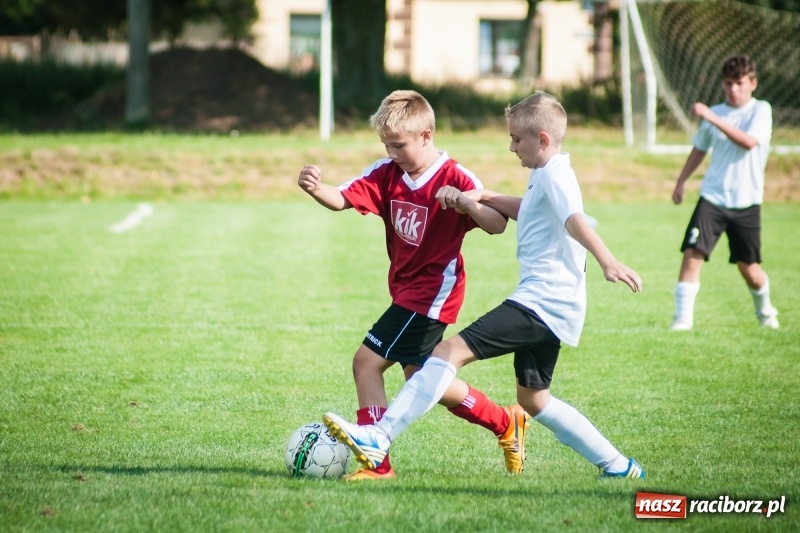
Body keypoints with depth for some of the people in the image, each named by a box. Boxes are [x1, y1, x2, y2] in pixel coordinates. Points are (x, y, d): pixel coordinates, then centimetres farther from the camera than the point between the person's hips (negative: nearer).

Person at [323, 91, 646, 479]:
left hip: (541, 300, -11)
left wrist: (607, 262, -45)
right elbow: (525, 210, 39)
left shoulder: (554, 174, -11)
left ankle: (378, 439, -28)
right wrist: (481, 196, 21)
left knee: (451, 351, -19)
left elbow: (575, 219, -29)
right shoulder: (545, 176, 20)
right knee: (533, 399, 20)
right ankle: (618, 466, 23)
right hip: (549, 306, 11)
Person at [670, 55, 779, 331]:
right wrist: (681, 182, 19)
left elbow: (749, 142, -24)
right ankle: (683, 317, -9)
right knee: (692, 253, -14)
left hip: (746, 202, -3)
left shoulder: (761, 110, -6)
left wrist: (713, 118, -30)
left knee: (749, 267, 5)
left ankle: (765, 311, 34)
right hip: (712, 197, 3)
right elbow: (699, 149, 21)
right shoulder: (715, 112, 6)